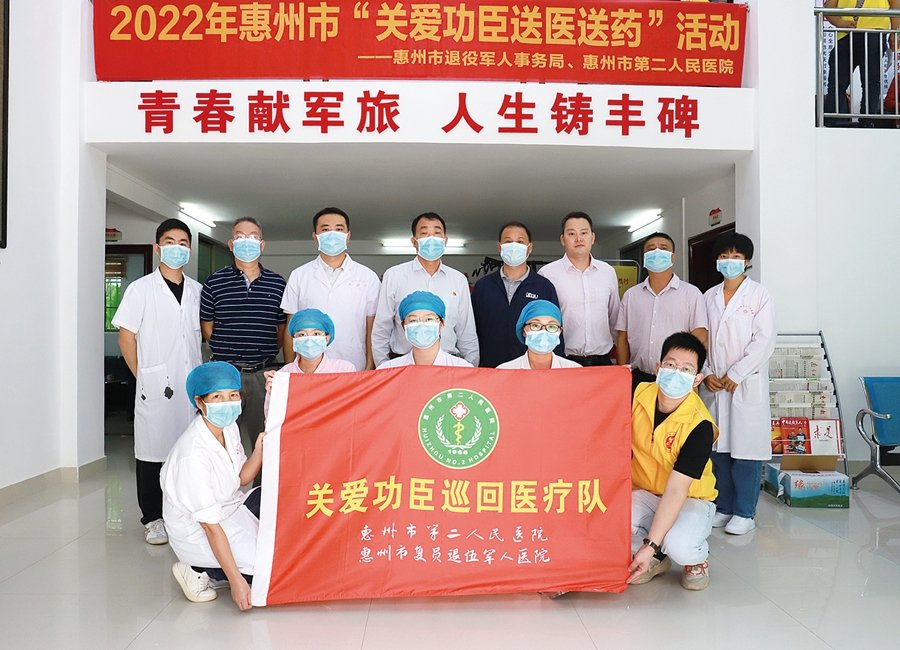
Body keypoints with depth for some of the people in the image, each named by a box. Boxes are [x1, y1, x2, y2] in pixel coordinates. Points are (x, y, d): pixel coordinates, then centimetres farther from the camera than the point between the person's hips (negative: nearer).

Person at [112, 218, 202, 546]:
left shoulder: (197, 291, 12)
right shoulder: (141, 289, 0)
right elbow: (126, 337, 0)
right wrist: (144, 376, -3)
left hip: (193, 385, 4)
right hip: (155, 387, -3)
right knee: (152, 451, 3)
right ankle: (153, 519, 16)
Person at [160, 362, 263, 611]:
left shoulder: (229, 427, -5)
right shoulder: (194, 455, -29)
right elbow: (210, 525, -26)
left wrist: (260, 450, -12)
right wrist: (236, 580, -25)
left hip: (230, 509, 8)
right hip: (198, 534, -8)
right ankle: (199, 573, -3)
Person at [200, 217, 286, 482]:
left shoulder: (277, 284, 7)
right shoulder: (215, 283, 4)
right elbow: (207, 327, 9)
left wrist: (265, 351, 3)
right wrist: (229, 351, 5)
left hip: (264, 373, 1)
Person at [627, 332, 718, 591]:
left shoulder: (699, 427, -25)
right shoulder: (639, 395, -12)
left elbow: (676, 490, -28)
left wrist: (650, 546, -31)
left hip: (690, 499, -3)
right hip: (642, 492, 4)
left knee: (680, 545, -34)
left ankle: (697, 559, 7)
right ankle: (658, 559, 7)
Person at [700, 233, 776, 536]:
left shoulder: (759, 295, 0)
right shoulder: (709, 297, 13)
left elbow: (764, 341, -8)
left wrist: (736, 374, -13)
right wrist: (705, 374, -3)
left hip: (747, 384, -4)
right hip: (713, 384, 4)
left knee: (745, 448, -2)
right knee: (717, 447, 8)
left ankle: (745, 512, 9)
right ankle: (723, 506, 20)